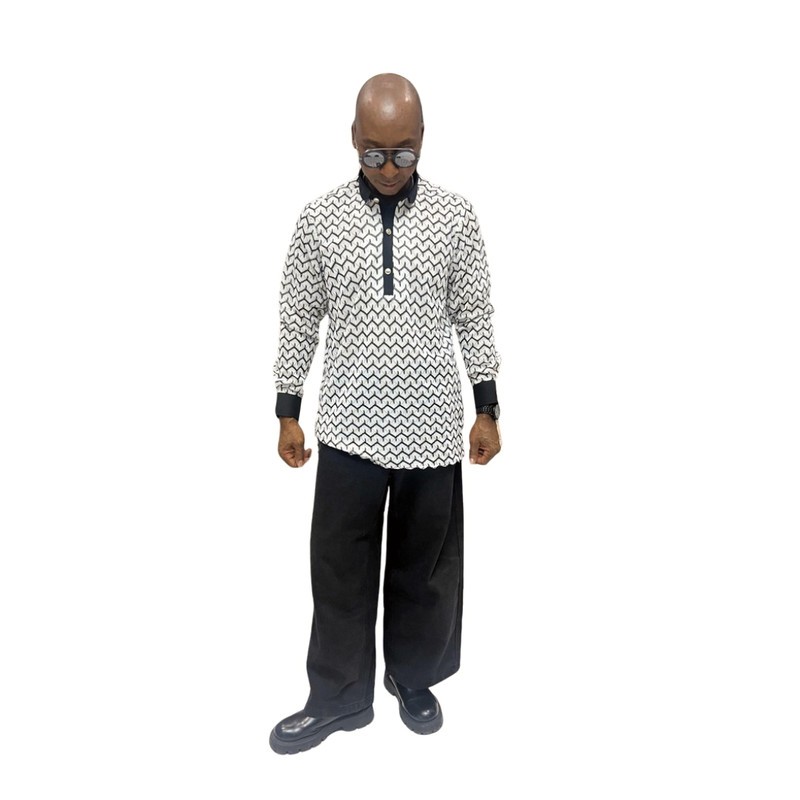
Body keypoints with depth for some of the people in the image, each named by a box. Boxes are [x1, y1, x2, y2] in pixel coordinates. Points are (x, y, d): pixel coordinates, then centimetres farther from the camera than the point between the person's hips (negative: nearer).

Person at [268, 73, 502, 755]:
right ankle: (339, 697, 31)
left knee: (425, 565, 14)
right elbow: (300, 319, 4)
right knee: (340, 568, 10)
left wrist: (488, 410, 3)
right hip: (350, 428, 0)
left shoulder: (456, 217, 0)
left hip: (432, 429, 1)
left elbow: (474, 317, 4)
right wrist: (288, 413, 5)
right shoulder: (320, 219, -1)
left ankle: (414, 678, 39)